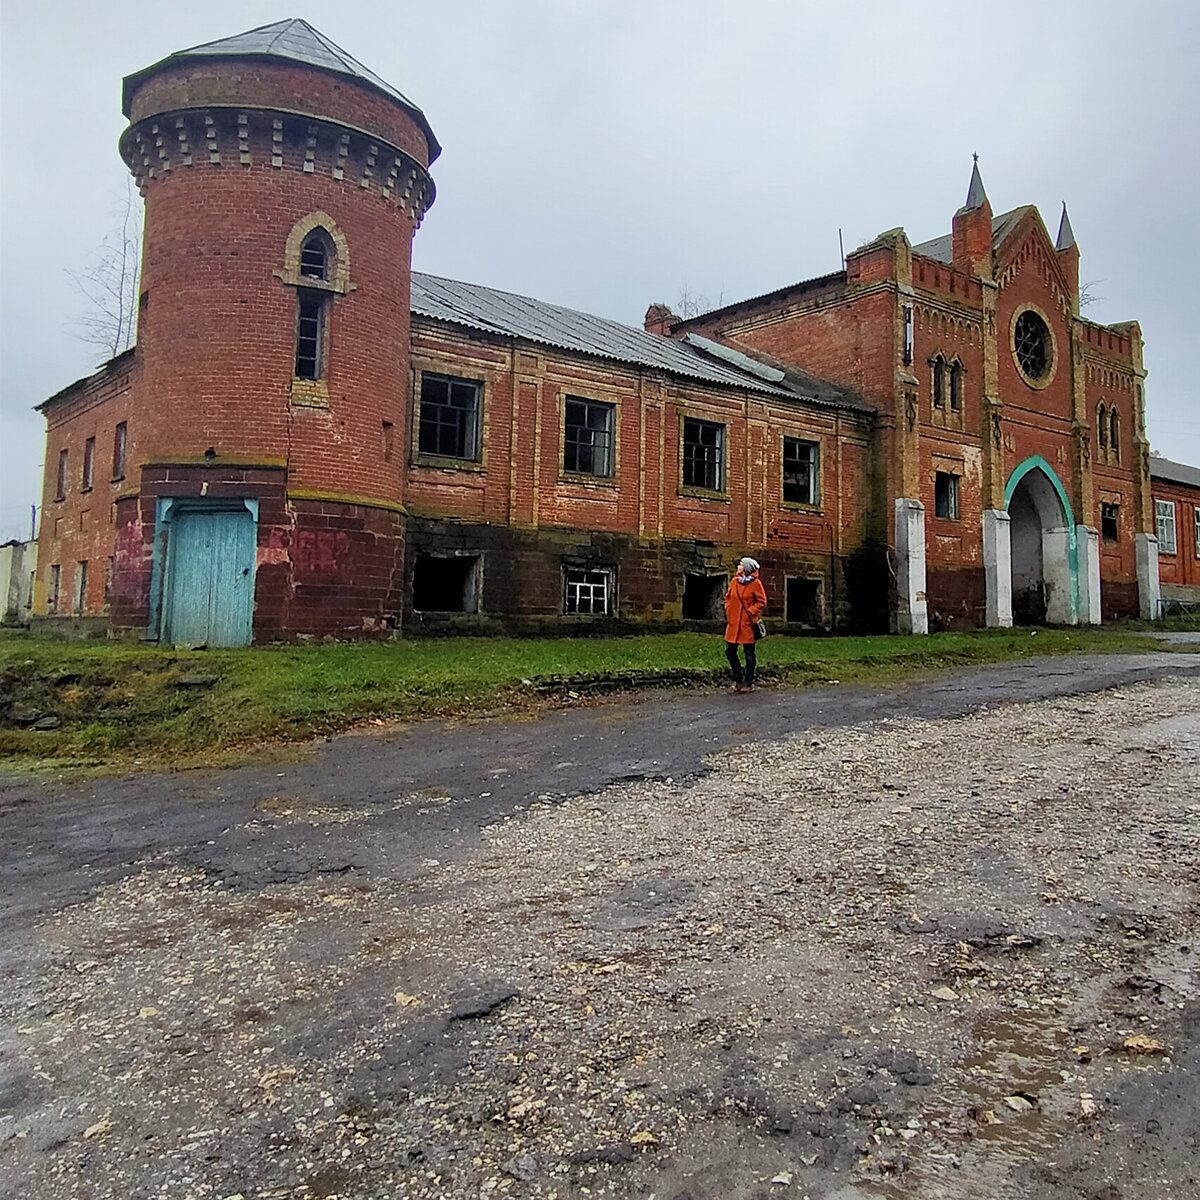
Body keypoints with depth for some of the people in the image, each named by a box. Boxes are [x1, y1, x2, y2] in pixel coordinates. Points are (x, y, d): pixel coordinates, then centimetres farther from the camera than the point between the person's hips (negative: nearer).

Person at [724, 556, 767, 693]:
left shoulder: (756, 583, -6)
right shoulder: (734, 581, 8)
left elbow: (761, 602, -3)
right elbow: (728, 598, 19)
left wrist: (751, 612, -12)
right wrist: (728, 611, 7)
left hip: (747, 623, -5)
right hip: (733, 622, 5)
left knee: (749, 653, 3)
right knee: (729, 652, 6)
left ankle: (748, 683, 11)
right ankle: (738, 678, 24)